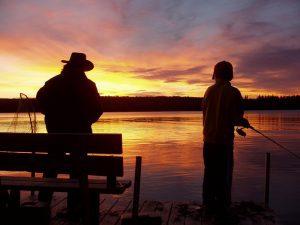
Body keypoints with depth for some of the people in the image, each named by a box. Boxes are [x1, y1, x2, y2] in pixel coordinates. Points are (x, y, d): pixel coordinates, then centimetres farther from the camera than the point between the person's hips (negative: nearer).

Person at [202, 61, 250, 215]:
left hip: (208, 139, 5)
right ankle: (222, 205, 13)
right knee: (224, 173, 6)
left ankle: (209, 202, 21)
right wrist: (244, 122, 9)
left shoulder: (209, 91, 4)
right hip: (224, 140, -4)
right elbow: (236, 118, -14)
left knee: (209, 172, 13)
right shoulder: (233, 92, -11)